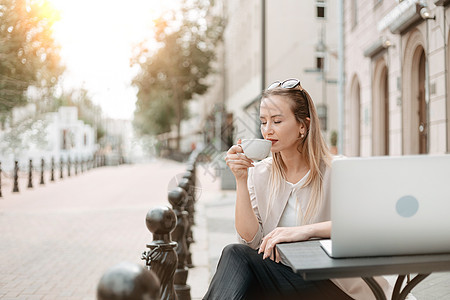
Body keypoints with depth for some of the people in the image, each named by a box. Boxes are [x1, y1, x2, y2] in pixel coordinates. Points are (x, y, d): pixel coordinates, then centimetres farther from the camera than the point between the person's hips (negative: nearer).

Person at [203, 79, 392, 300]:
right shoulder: (259, 174, 5)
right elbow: (250, 240, -3)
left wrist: (306, 230, -31)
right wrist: (241, 180, -13)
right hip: (281, 275, 4)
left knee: (237, 257, -26)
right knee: (235, 254, -27)